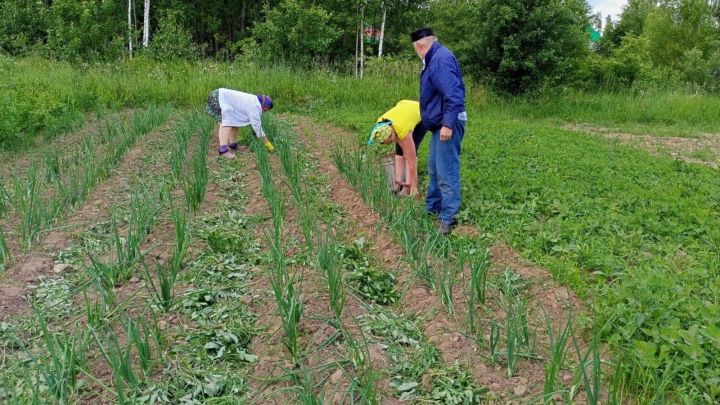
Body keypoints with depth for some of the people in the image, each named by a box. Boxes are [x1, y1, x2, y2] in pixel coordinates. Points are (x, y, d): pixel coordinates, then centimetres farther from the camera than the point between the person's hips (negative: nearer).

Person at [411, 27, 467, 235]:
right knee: (435, 169, 20)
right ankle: (432, 207, 33)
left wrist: (448, 124, -29)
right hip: (440, 123, 11)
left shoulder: (442, 59, -18)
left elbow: (453, 94, -27)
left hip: (447, 124, -11)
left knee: (446, 173, -6)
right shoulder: (435, 58, 15)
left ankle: (448, 218, 0)